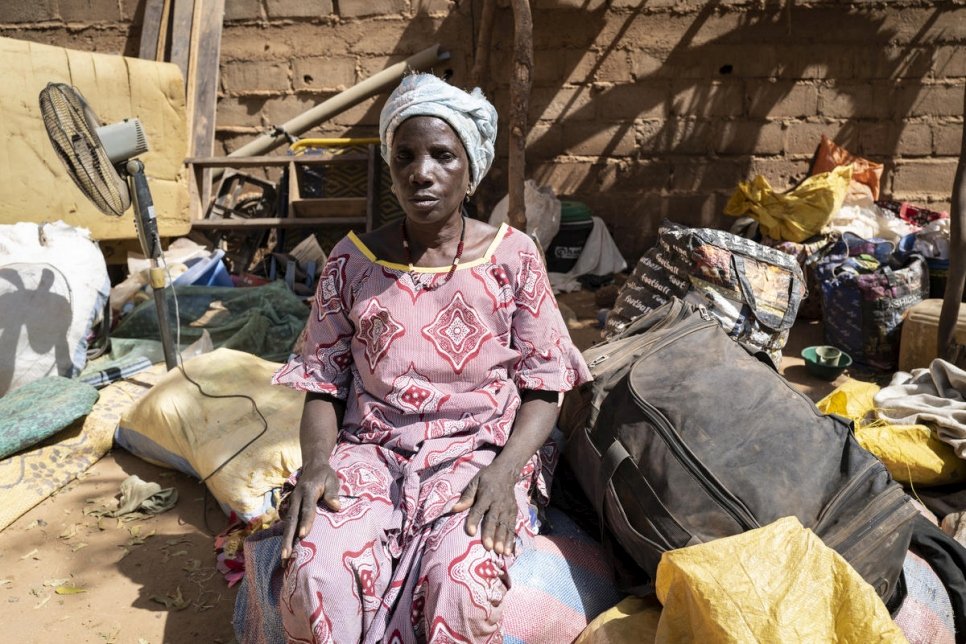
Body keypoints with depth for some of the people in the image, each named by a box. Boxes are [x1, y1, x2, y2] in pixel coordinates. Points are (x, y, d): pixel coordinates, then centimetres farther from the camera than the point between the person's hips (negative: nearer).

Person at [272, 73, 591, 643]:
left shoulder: (513, 256, 1)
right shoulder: (353, 261, 5)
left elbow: (544, 384, 1)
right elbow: (323, 383, 7)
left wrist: (503, 471, -15)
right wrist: (316, 462, -12)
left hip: (478, 453, -1)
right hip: (370, 452, 2)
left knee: (459, 581, -31)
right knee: (316, 574, -27)